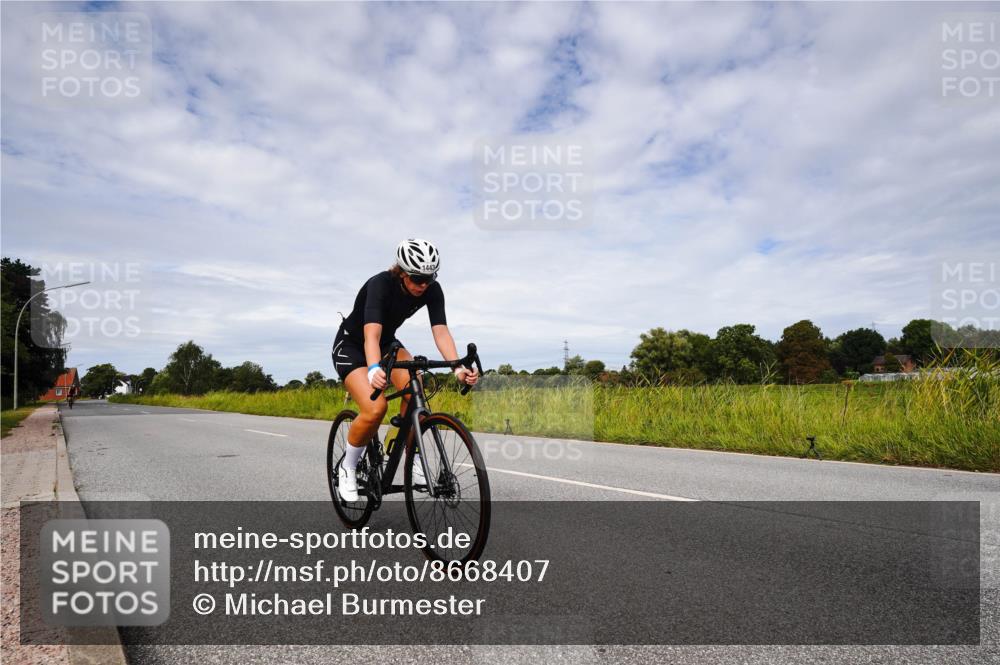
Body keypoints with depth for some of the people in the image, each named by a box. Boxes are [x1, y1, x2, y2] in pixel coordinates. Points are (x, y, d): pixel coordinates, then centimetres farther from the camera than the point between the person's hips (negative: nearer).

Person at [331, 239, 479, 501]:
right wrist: (374, 369, -63)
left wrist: (458, 367, -43)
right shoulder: (380, 284, -32)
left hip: (387, 342, 5)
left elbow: (441, 331, -26)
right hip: (351, 345, -4)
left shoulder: (432, 290, -17)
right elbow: (371, 334, -45)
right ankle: (348, 467, 0)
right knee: (376, 408, -26)